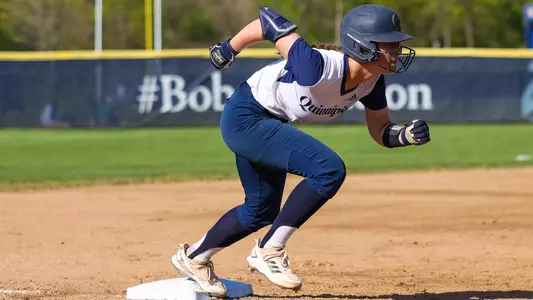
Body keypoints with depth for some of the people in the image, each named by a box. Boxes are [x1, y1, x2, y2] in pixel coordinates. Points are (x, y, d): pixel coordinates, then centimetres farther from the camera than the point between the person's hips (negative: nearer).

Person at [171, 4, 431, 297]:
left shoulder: (371, 81, -11)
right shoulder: (318, 67, -35)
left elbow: (380, 132, 1)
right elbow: (269, 19, -26)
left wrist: (406, 135, -21)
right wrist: (228, 49, -11)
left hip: (268, 125, 9)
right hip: (244, 118, -9)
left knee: (262, 211, 22)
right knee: (330, 170, -23)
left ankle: (193, 257, 43)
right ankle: (269, 251, -10)